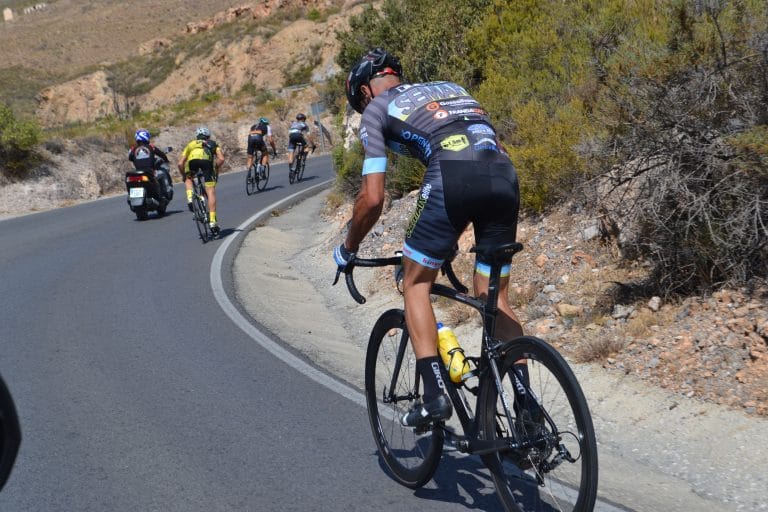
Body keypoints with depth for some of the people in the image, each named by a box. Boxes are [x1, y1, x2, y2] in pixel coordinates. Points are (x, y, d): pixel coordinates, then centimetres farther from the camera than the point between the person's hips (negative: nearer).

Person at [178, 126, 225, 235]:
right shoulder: (213, 144, 37)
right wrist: (216, 170, 32)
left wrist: (184, 176, 42)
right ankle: (213, 222, -7)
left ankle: (190, 199, 8)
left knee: (188, 178, 34)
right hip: (207, 160, -1)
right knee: (210, 191, 1)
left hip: (192, 160, 1)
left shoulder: (191, 144, 39)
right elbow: (221, 159, 17)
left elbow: (180, 163, 29)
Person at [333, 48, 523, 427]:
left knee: (416, 285, 14)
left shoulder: (376, 109, 18)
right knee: (495, 299, 17)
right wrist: (452, 236, 48)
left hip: (453, 178, -5)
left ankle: (434, 395, 4)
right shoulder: (450, 88, 36)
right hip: (505, 175, 5)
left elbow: (372, 198, 10)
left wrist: (348, 248, 28)